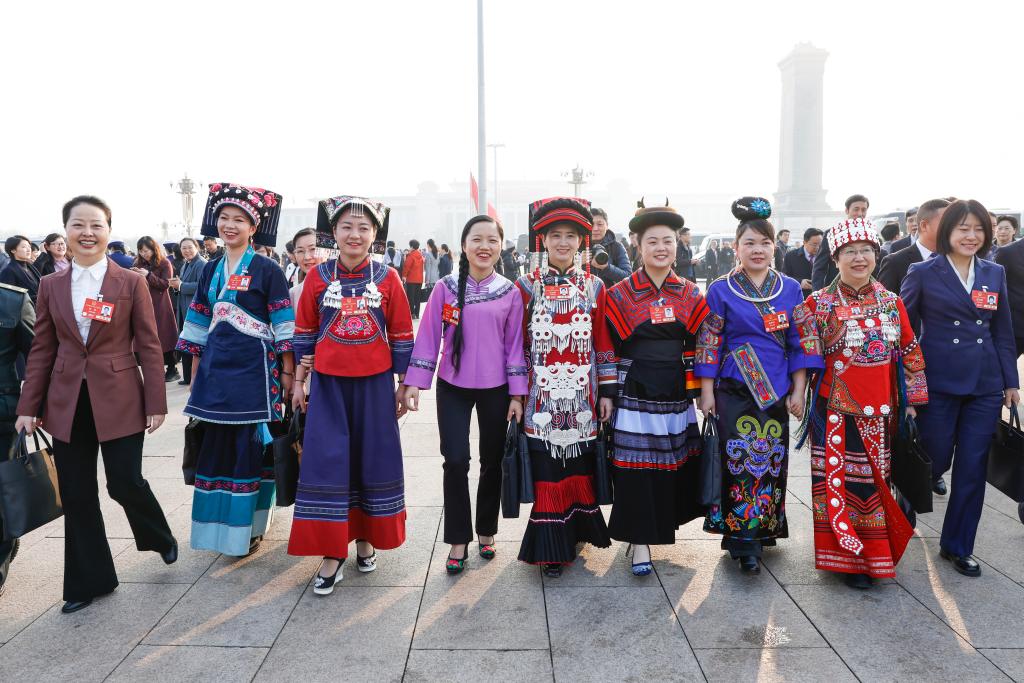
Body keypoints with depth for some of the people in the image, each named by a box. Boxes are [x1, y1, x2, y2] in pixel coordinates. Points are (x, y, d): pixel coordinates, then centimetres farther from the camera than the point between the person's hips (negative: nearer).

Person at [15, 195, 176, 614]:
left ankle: (160, 537, 30)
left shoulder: (131, 283, -3)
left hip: (119, 402, -3)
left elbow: (149, 347, -3)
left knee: (125, 483, -2)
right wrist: (29, 407, 5)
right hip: (67, 404, 4)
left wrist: (156, 403, -6)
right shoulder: (51, 286, 7)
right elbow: (42, 350, 9)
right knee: (76, 496, 8)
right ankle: (89, 580, 24)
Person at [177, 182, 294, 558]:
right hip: (216, 367, 5)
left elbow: (284, 325, -8)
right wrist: (196, 372, 14)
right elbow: (199, 324, 15)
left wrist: (287, 371, -11)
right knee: (217, 443, 9)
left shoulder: (267, 269, -6)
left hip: (254, 366, -5)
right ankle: (221, 526, 24)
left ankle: (249, 528, 13)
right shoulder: (210, 269, 11)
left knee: (251, 442, 0)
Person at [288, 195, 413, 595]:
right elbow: (305, 333, 7)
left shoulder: (387, 278, -2)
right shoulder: (318, 277, 0)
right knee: (326, 461, -1)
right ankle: (332, 553, 10)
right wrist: (299, 382, 7)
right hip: (329, 383, 0)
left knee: (373, 458, 8)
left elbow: (401, 336, 2)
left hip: (374, 383, 0)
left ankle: (365, 538, 28)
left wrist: (403, 386, 3)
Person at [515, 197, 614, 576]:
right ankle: (552, 548, 13)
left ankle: (575, 534, 29)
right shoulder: (527, 287, 1)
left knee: (579, 467, 9)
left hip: (581, 395, 2)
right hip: (542, 396, -1)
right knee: (547, 470, 1)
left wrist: (607, 392, 3)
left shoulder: (595, 288, 5)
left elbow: (604, 345, 6)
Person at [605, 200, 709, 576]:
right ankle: (640, 541, 12)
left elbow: (697, 346, 10)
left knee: (676, 464, 12)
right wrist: (607, 395, -5)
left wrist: (701, 389, 6)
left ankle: (657, 524, 35)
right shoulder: (620, 295, -4)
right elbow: (607, 349, -3)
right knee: (635, 467, -1)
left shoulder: (691, 295, 6)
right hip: (634, 396, -3)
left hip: (676, 396, 4)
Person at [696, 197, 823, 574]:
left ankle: (764, 529, 26)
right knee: (740, 460, -6)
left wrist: (798, 391, 2)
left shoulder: (791, 289, 6)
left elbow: (802, 343, 6)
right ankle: (744, 541, 4)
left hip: (776, 390, 3)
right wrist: (706, 392, -4)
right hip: (734, 390, -3)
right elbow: (709, 345, -1)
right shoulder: (720, 290, -1)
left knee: (772, 460, 7)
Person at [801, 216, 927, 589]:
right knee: (841, 479, 0)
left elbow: (910, 352, 11)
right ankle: (849, 558, 15)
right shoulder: (819, 303, -4)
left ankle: (874, 552, 31)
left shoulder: (892, 302, 6)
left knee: (874, 478, 12)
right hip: (836, 408, -3)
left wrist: (911, 399, 9)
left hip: (880, 409, 3)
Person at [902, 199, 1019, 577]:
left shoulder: (994, 273, 9)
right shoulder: (923, 272, -4)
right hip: (939, 384, -4)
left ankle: (958, 546, 22)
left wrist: (1011, 382, 9)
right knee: (935, 461, 4)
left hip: (985, 386, 4)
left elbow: (1003, 332, 12)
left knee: (972, 468, 7)